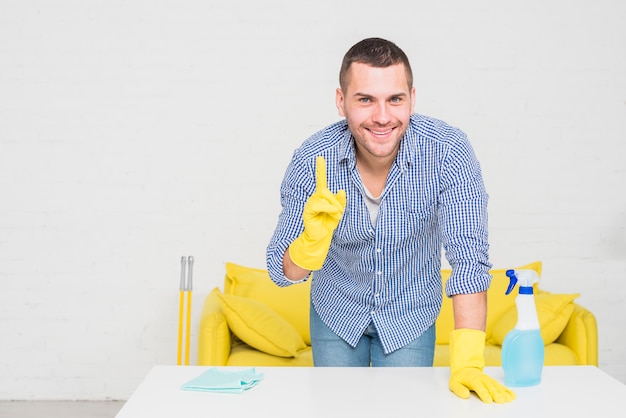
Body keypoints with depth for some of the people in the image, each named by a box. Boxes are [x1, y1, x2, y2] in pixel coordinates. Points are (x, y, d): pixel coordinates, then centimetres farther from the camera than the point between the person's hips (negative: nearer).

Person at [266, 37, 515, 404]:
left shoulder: (448, 151, -27)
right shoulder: (313, 160, -24)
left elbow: (469, 256, -29)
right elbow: (284, 273, -20)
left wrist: (467, 361, -37)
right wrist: (313, 239, -43)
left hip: (410, 316, -1)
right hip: (337, 314, 1)